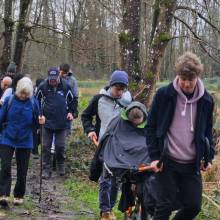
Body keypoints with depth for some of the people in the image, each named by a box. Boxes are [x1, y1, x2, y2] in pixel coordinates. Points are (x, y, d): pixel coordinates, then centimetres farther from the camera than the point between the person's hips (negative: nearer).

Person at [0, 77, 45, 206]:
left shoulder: (33, 103, -2)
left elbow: (35, 123, 4)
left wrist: (40, 122, -16)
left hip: (25, 141, 1)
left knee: (22, 170, 8)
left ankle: (19, 195, 23)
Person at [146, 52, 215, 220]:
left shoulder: (206, 100, 3)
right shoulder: (164, 95, -6)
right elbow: (151, 127, -1)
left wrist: (209, 157, 5)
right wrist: (154, 156, -8)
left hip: (192, 165, 3)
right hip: (167, 162, -3)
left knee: (194, 206, 2)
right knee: (164, 206, -4)